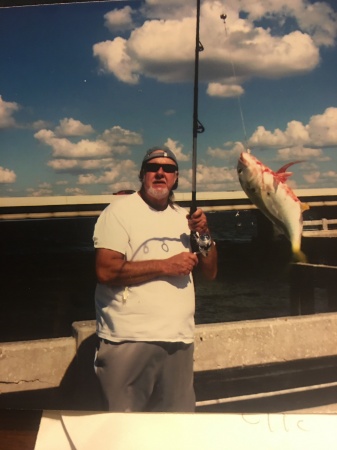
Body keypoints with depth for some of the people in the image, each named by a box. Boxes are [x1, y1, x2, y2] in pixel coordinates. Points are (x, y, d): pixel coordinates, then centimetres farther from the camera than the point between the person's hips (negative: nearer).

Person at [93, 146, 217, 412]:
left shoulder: (184, 217, 16)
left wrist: (203, 233, 0)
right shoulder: (121, 210, -4)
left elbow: (210, 272, 16)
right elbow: (105, 271, -16)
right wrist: (166, 266, -14)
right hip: (130, 339, -5)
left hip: (179, 339, 6)